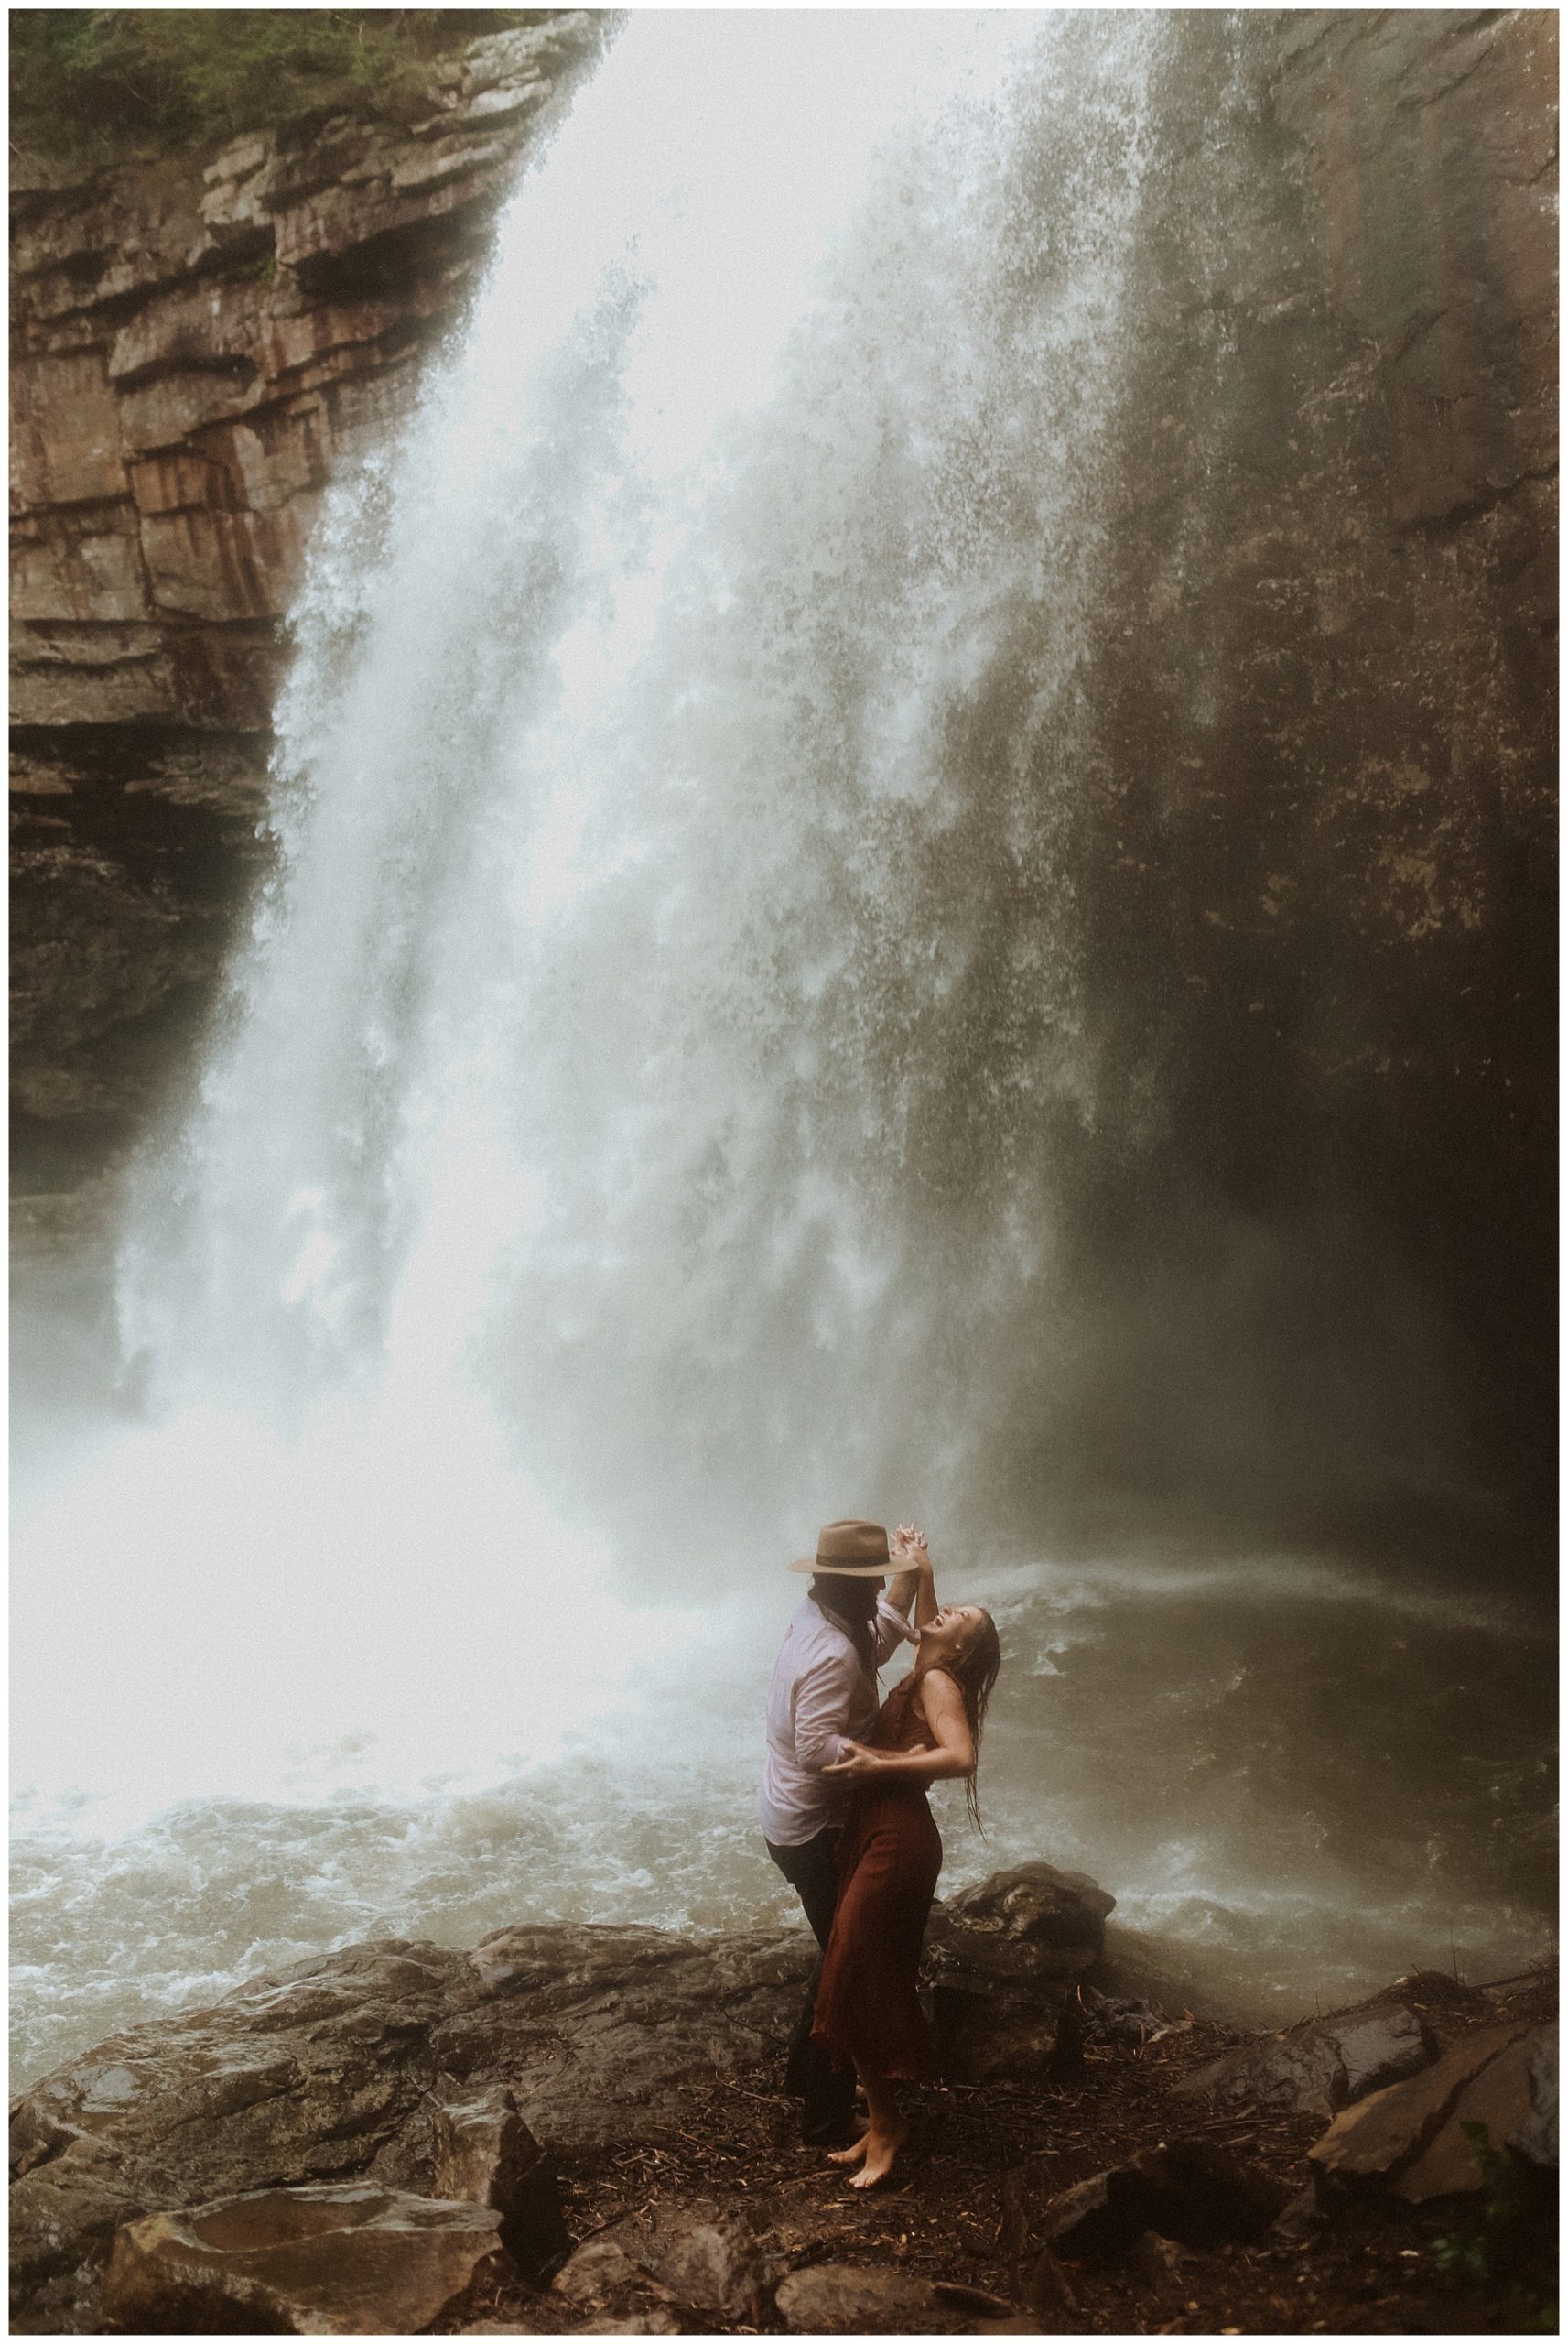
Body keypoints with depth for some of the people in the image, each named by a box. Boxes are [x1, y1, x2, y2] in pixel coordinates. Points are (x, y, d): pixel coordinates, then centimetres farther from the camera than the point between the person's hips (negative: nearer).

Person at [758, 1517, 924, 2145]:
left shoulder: (815, 1619, 2)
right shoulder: (832, 1654, -29)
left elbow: (880, 1637, 20)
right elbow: (817, 1748, -36)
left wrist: (911, 1573, 10)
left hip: (789, 1817, 10)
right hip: (814, 1829, -10)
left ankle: (805, 2073, 38)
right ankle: (827, 2116, 13)